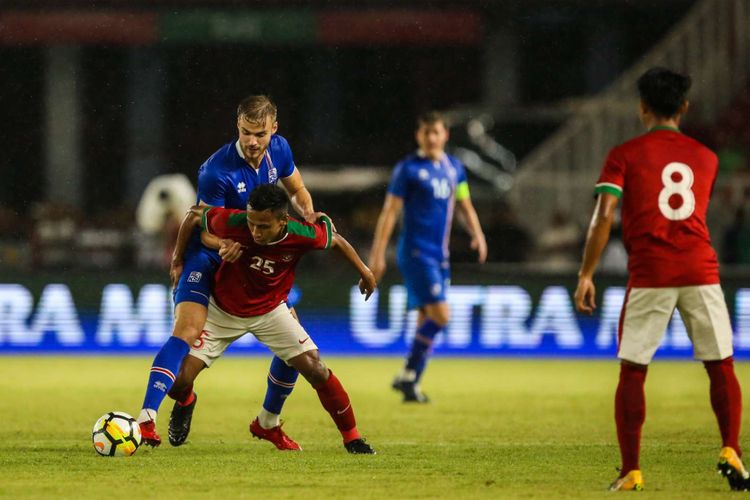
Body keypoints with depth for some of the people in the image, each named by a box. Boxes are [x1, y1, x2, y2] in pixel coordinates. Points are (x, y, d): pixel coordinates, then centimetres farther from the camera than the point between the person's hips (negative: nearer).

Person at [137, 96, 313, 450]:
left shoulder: (279, 150, -6)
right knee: (188, 332, -28)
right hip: (207, 257, -6)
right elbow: (208, 234, -20)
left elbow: (297, 192, 12)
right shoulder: (217, 171, -26)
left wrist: (309, 214, -9)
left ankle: (268, 423, 24)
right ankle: (146, 419, -33)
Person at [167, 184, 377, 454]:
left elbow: (335, 239, -5)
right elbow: (194, 216, -12)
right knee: (180, 380, -8)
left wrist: (364, 271, 8)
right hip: (222, 311, 0)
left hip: (270, 311, 0)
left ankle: (351, 437, 9)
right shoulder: (232, 222, -32)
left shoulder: (303, 236, -29)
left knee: (316, 370, -10)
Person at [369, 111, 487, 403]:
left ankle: (411, 384, 14)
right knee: (440, 315, -17)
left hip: (440, 256, 7)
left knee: (427, 321, 7)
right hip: (415, 252, -7)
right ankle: (408, 376, -7)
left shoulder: (454, 168, 12)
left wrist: (476, 234, 3)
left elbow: (465, 206, 22)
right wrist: (378, 254, -11)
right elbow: (390, 212, -7)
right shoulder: (408, 169, -6)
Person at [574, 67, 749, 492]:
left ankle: (631, 471, 1)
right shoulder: (706, 157, 13)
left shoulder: (625, 156, 2)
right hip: (701, 271, 2)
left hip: (649, 276, -2)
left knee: (632, 373, 5)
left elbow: (603, 217, -7)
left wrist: (586, 274, -4)